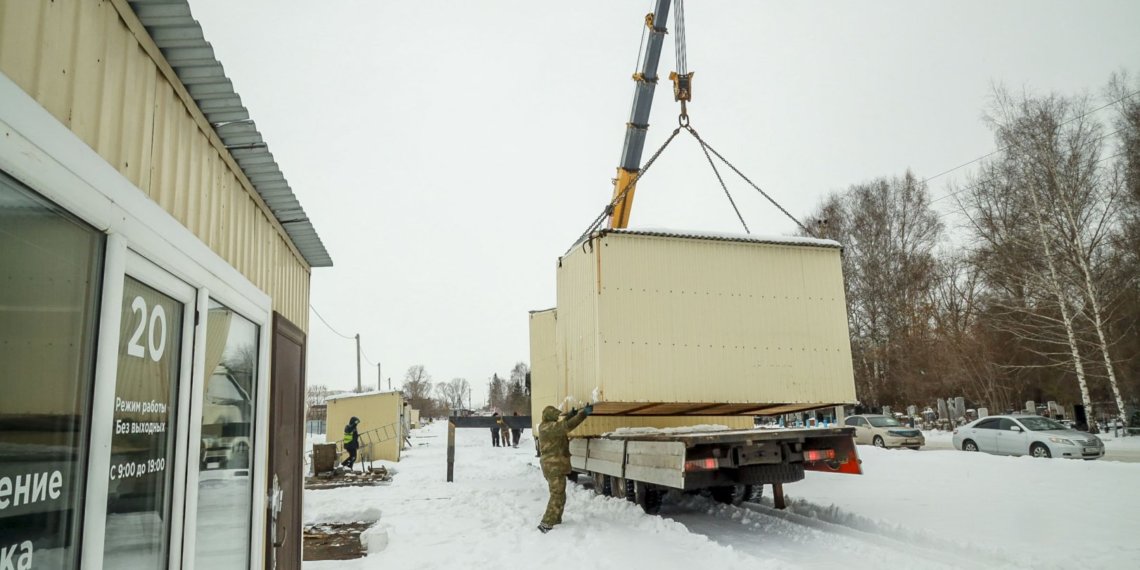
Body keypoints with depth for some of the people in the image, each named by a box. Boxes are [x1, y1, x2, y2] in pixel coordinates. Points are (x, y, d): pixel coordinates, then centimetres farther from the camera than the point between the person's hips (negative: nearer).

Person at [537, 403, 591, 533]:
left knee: (557, 494, 21)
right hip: (555, 466, -11)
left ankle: (555, 519, 29)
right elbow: (567, 426, -32)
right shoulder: (550, 427, -20)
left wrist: (570, 416, 10)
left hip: (551, 465, 11)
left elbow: (561, 426, 25)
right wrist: (583, 413, -32)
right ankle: (546, 524, -10)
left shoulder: (545, 427, 11)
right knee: (557, 496, -8)